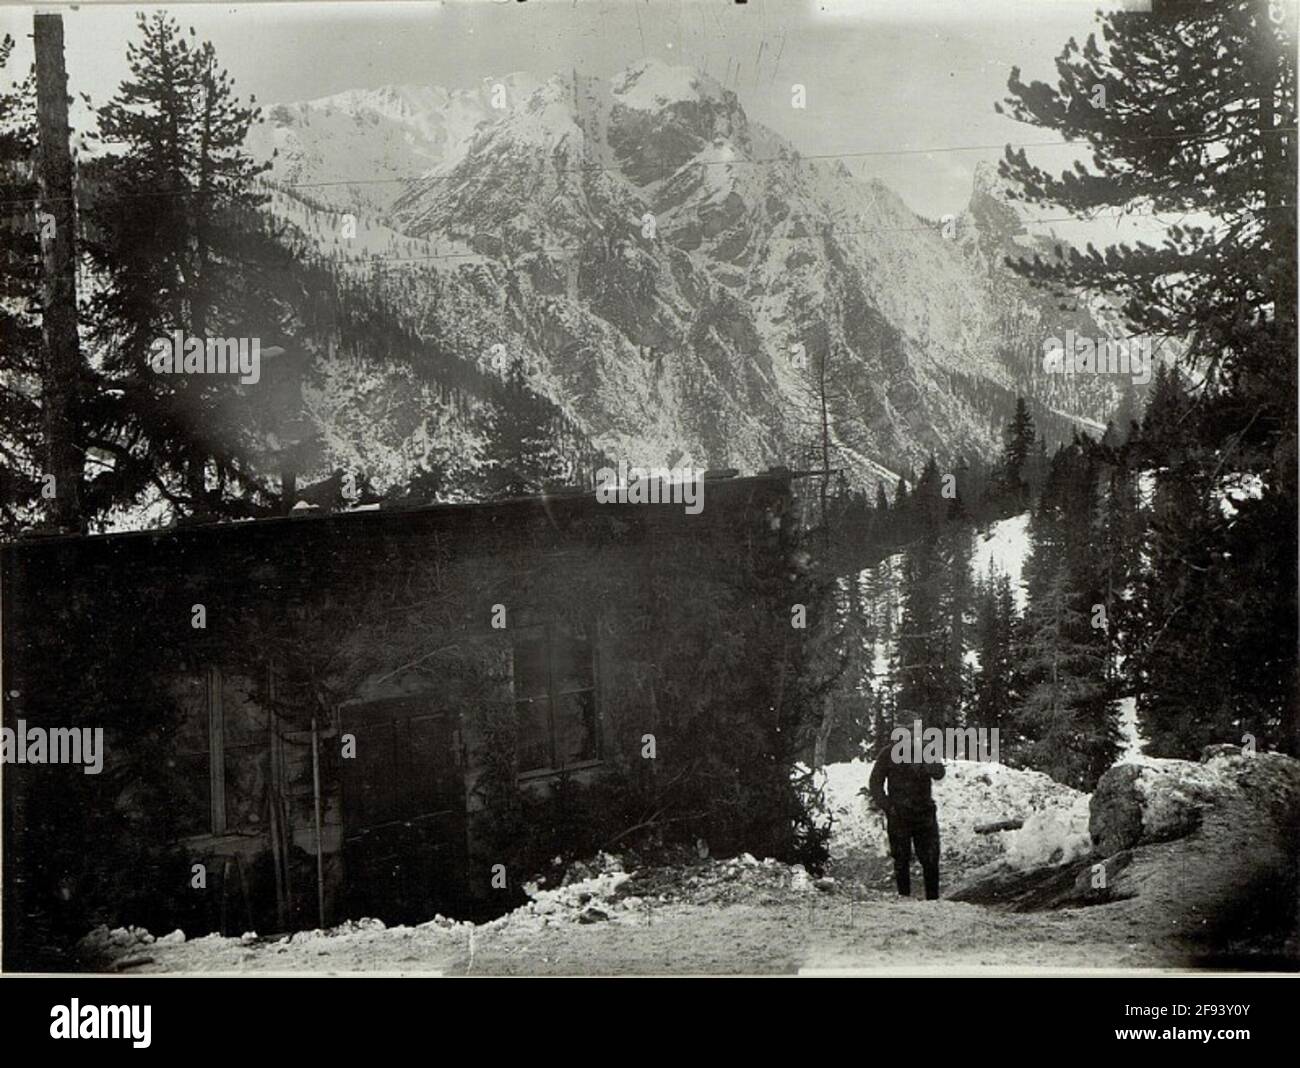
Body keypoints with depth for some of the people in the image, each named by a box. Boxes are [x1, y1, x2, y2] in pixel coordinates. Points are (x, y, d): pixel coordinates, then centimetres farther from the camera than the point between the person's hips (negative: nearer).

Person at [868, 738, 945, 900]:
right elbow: (875, 783, 4)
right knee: (901, 860, 0)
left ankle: (932, 898, 7)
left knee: (931, 860, -2)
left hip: (924, 814, 1)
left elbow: (939, 773, -11)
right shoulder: (888, 754, 3)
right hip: (898, 816, -1)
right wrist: (886, 806, -7)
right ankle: (904, 897, 7)